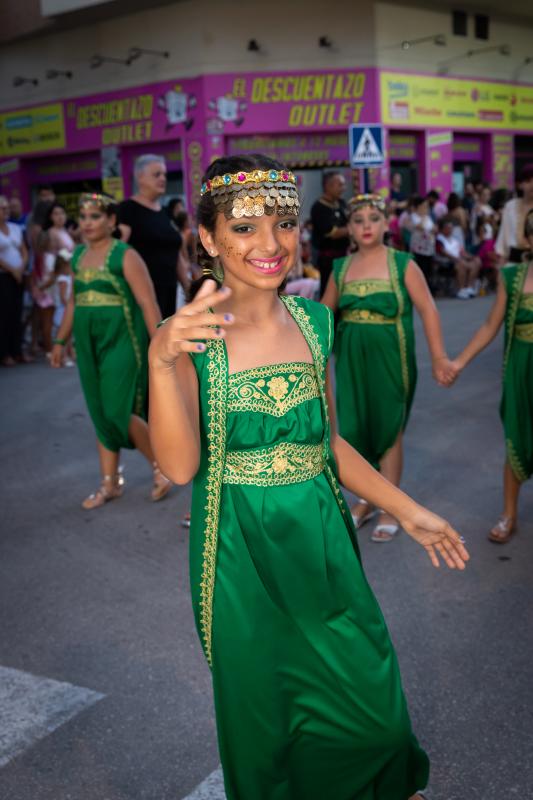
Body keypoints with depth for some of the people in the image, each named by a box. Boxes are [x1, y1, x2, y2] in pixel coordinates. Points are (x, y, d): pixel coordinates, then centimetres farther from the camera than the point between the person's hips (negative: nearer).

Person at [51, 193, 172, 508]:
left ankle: (162, 465, 13)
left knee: (118, 413, -9)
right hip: (89, 345, 7)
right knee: (101, 415, 10)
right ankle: (110, 484, 21)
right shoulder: (79, 256, 11)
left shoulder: (125, 256, -10)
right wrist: (60, 341, 20)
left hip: (122, 343, -7)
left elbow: (149, 304, -15)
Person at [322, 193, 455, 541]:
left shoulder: (402, 263, -5)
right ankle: (366, 499, 27)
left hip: (390, 357, -3)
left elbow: (428, 310, -9)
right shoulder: (341, 268, 6)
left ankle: (390, 509, 17)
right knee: (353, 430, 7)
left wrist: (439, 357, -17)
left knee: (389, 431, 5)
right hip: (351, 357, 4)